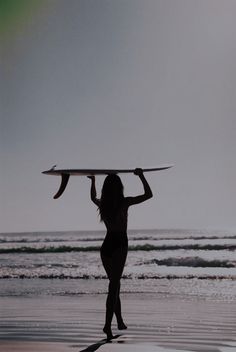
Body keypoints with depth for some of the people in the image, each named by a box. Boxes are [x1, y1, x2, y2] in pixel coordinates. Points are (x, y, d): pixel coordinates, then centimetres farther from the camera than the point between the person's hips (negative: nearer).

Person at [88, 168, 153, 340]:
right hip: (120, 245, -5)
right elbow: (148, 194, -1)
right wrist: (141, 176, 2)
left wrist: (93, 181, 37)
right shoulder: (124, 202, -8)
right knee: (114, 285, -9)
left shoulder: (102, 204, 5)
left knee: (114, 284, 16)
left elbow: (93, 197, 31)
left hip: (106, 246, 6)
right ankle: (108, 324, -18)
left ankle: (120, 322, 25)